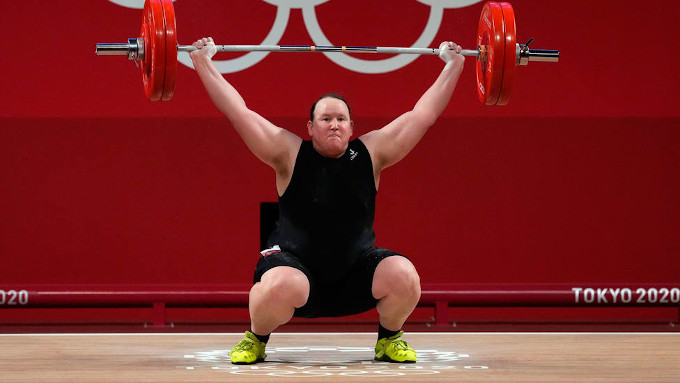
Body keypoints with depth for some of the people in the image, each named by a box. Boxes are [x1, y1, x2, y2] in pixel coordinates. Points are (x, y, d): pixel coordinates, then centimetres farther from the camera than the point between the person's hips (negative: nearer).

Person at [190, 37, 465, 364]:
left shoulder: (371, 153, 3)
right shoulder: (289, 153, -2)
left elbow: (423, 115, 8)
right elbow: (239, 113, -3)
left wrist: (453, 66, 9)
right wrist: (203, 63, -3)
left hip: (357, 272, 2)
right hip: (296, 262, -2)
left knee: (404, 277, -25)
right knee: (278, 287, -36)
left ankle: (390, 338, 8)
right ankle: (256, 339, 0)